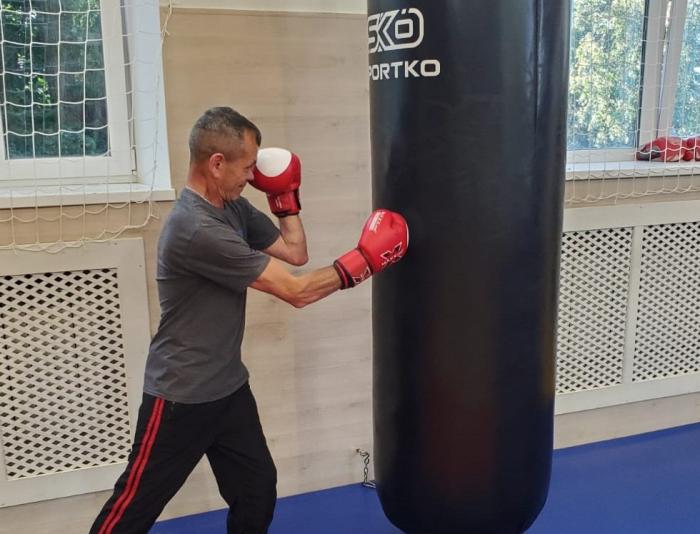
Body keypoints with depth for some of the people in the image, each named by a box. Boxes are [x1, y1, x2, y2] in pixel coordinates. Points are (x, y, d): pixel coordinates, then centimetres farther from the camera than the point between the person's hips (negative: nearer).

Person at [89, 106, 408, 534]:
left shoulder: (233, 207, 2)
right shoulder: (197, 230, -28)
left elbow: (295, 252, 9)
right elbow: (296, 291, -24)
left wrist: (287, 198, 0)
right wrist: (363, 261, -17)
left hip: (229, 387, 9)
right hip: (182, 397, -8)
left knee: (258, 496, 13)